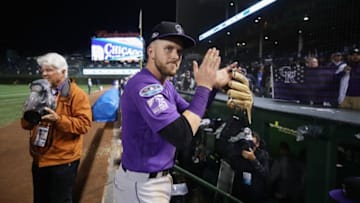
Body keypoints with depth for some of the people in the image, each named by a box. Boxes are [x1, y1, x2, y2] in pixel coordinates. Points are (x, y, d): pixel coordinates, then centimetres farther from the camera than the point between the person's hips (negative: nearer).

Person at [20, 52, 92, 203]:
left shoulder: (77, 94, -11)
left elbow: (84, 124, -18)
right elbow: (26, 124, 12)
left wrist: (58, 119, -29)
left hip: (63, 160, -7)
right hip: (39, 158, 7)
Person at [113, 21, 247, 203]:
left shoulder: (165, 84, 6)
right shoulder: (143, 85, -26)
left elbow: (191, 115, 11)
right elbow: (182, 136, -33)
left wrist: (213, 86, -2)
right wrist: (204, 86, -25)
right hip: (143, 184, -10)